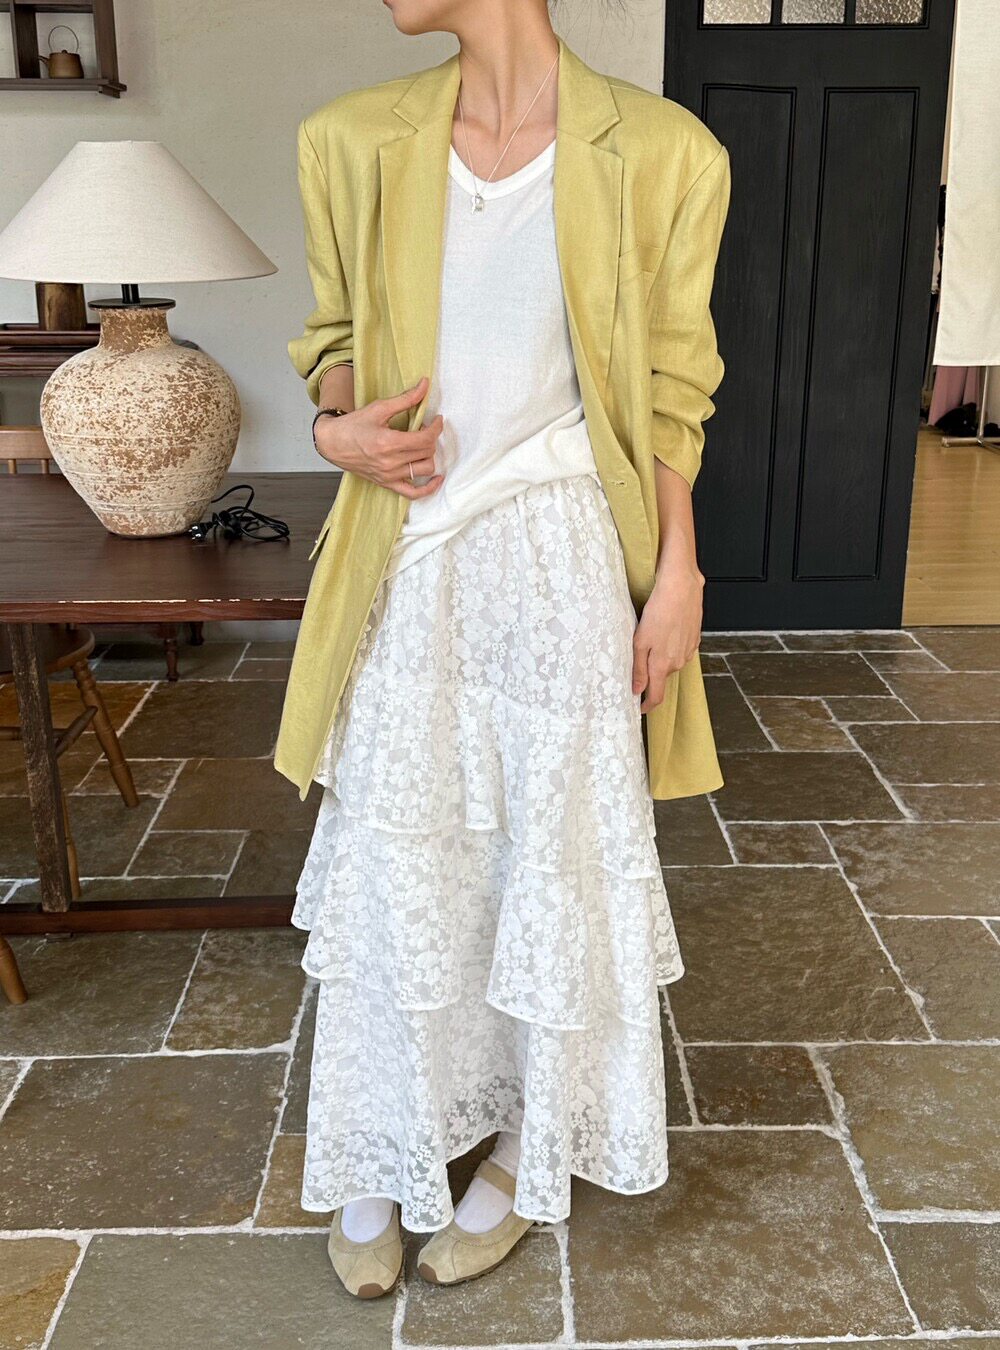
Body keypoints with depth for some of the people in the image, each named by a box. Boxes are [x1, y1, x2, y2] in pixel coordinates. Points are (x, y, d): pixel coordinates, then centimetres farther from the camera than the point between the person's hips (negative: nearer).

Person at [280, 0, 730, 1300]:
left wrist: (677, 577, -3)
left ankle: (530, 1147, 34)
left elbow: (668, 397, 0)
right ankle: (380, 1156, 31)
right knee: (393, 860, 9)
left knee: (555, 852, 10)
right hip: (411, 566, 3)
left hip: (560, 560, -2)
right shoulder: (354, 140, 4)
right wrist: (339, 428, -8)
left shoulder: (657, 153, -4)